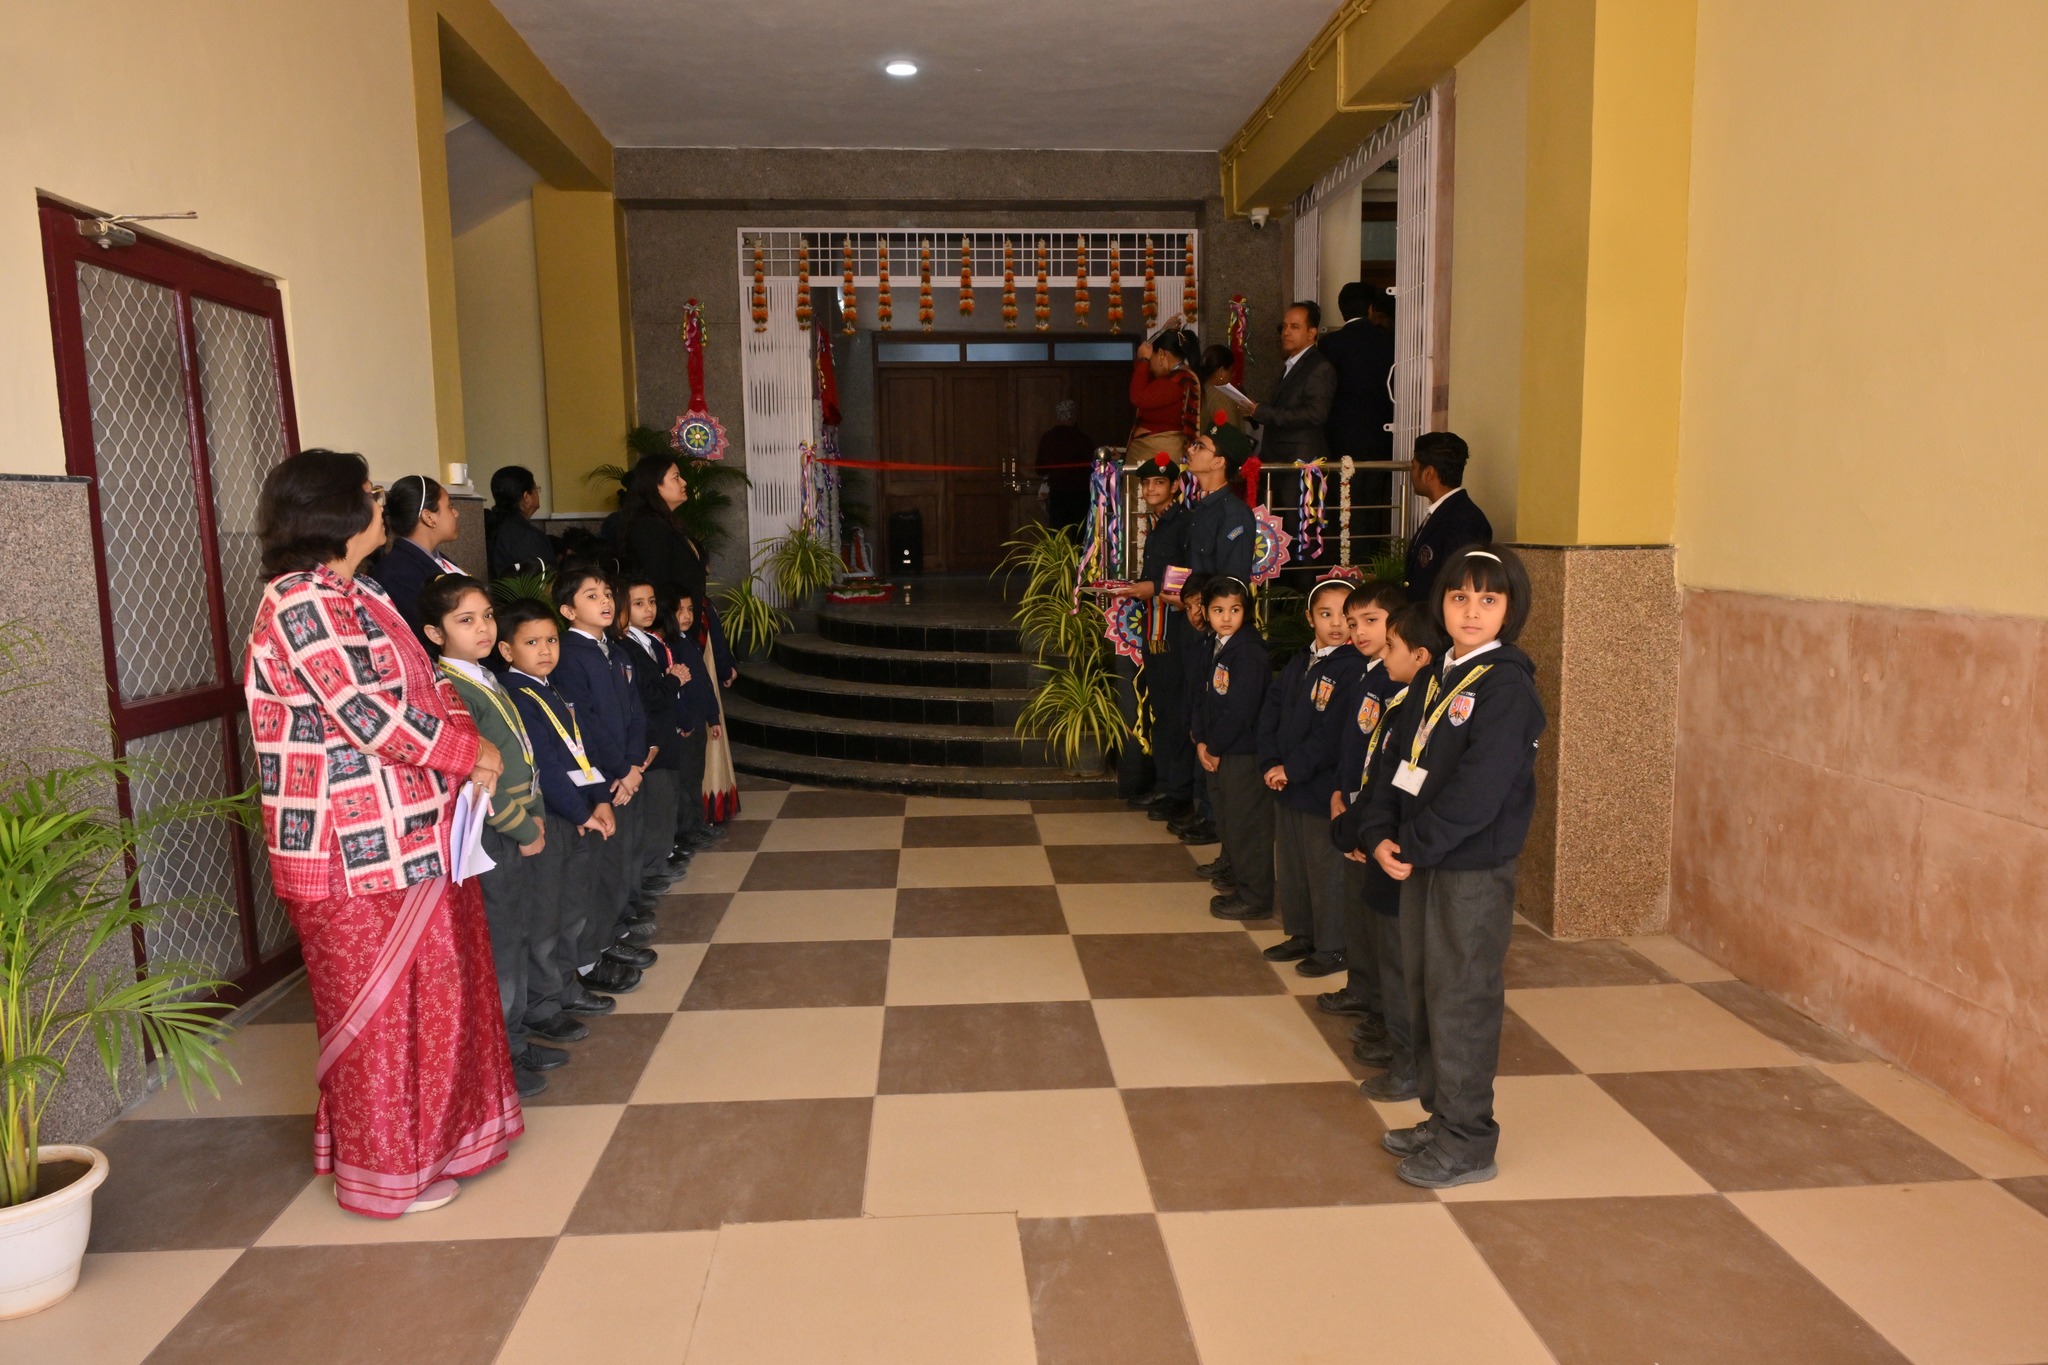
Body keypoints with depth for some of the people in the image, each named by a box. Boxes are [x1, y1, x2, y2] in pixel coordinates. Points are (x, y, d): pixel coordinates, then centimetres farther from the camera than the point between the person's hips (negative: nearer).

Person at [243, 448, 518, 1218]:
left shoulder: (348, 595, 12)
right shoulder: (305, 604, -19)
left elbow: (410, 691, 15)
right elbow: (374, 718, -23)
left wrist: (464, 740, 0)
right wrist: (472, 753, -11)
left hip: (403, 837, 10)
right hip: (358, 854, -10)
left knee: (423, 988, 20)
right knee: (377, 1004, 5)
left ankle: (429, 1131, 37)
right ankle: (388, 1171, 23)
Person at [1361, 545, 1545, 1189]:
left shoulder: (1506, 686, -14)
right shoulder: (1436, 678, 11)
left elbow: (1477, 791, -22)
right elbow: (1396, 758, 8)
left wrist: (1415, 846, -15)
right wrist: (1382, 835, -5)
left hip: (1474, 871, -8)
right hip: (1422, 864, 8)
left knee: (1461, 1000, 1)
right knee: (1424, 992, 17)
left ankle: (1467, 1142, 15)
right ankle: (1440, 1116, 32)